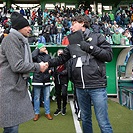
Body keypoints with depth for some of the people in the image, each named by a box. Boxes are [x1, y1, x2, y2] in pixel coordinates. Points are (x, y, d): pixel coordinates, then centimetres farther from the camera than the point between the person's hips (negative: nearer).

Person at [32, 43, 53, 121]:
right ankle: (37, 113, 17)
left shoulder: (47, 56, 10)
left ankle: (47, 113, 19)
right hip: (37, 79, -3)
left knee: (47, 97, 9)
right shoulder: (36, 56, -3)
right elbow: (33, 56, -25)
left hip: (46, 79, 4)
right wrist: (38, 49, -8)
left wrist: (51, 69, -7)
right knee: (37, 97, 5)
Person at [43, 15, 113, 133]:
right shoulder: (72, 44, 14)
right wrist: (49, 63, 1)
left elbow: (109, 55, -5)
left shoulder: (97, 37, 2)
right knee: (85, 119, 17)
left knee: (103, 122, -2)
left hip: (97, 86, -4)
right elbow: (61, 58, 17)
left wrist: (89, 47, -11)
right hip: (80, 88, 5)